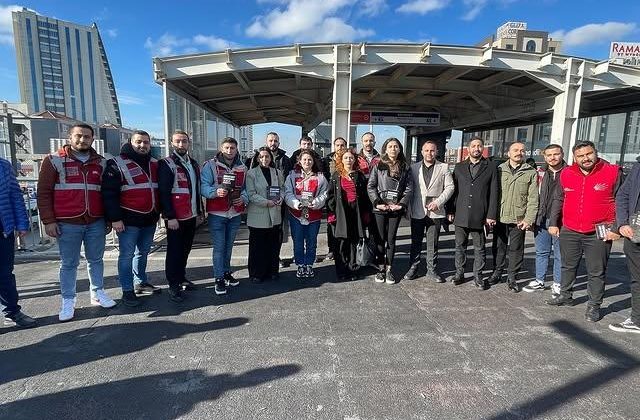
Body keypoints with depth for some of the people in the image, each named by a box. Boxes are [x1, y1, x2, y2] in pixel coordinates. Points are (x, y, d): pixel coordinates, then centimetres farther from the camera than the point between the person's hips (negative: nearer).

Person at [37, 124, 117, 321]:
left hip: (96, 222, 3)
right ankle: (68, 301, 19)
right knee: (69, 264, 7)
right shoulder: (54, 161, 1)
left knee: (96, 260, 12)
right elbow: (44, 192, -1)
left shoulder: (101, 163, 9)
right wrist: (48, 221, -6)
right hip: (67, 223, -2)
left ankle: (98, 293, 25)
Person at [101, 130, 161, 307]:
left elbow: (160, 189, 20)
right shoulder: (117, 164, -7)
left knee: (143, 252, 17)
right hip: (129, 220, -6)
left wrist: (159, 212, 17)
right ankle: (127, 291, 10)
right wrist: (115, 218, -15)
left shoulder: (155, 164, 11)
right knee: (127, 255, 1)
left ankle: (141, 282, 31)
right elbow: (109, 193, -11)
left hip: (150, 219, 6)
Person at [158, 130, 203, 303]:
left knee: (185, 249, 16)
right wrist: (170, 217, -18)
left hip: (191, 216, 7)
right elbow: (164, 192, -14)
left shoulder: (194, 164, 15)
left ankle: (181, 277, 30)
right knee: (174, 251, 1)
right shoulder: (166, 164, -8)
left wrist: (199, 212, 17)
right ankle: (173, 286, 10)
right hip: (175, 218, -7)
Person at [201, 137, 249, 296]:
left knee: (228, 246, 16)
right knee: (219, 247, -1)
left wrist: (243, 198, -8)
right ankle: (219, 279, 8)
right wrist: (216, 192, -28)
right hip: (216, 214, -4)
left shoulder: (242, 168, 10)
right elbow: (203, 186, -10)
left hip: (235, 214, 4)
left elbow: (245, 188, 12)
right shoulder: (211, 165, -4)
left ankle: (227, 273, 30)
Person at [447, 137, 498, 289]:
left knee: (479, 248, 7)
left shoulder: (490, 167, 4)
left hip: (480, 216, -2)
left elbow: (493, 193, 0)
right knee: (460, 246, 10)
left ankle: (478, 276, 19)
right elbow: (453, 190, 8)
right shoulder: (459, 167, 9)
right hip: (460, 215, 2)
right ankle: (459, 273, 22)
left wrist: (491, 215, -5)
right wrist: (450, 211, 2)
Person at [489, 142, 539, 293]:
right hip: (500, 217, 1)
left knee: (516, 249, 7)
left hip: (519, 219, -1)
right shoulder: (499, 170, 5)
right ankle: (497, 272, 26)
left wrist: (529, 219, -10)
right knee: (499, 247, 11)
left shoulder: (531, 173, 2)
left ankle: (512, 277, 19)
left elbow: (533, 198, -2)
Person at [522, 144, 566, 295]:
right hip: (542, 220, 4)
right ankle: (539, 281, 24)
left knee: (559, 254, 7)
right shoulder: (541, 174, 8)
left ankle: (557, 284, 19)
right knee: (541, 252, 13)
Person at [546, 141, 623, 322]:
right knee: (568, 267, 16)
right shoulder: (566, 174, 4)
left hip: (599, 234, -3)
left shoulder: (613, 172, -5)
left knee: (596, 272, 5)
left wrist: (616, 229, -8)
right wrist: (553, 223, 9)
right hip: (569, 232, 4)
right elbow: (558, 200, 12)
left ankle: (594, 305, 18)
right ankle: (565, 295, 32)